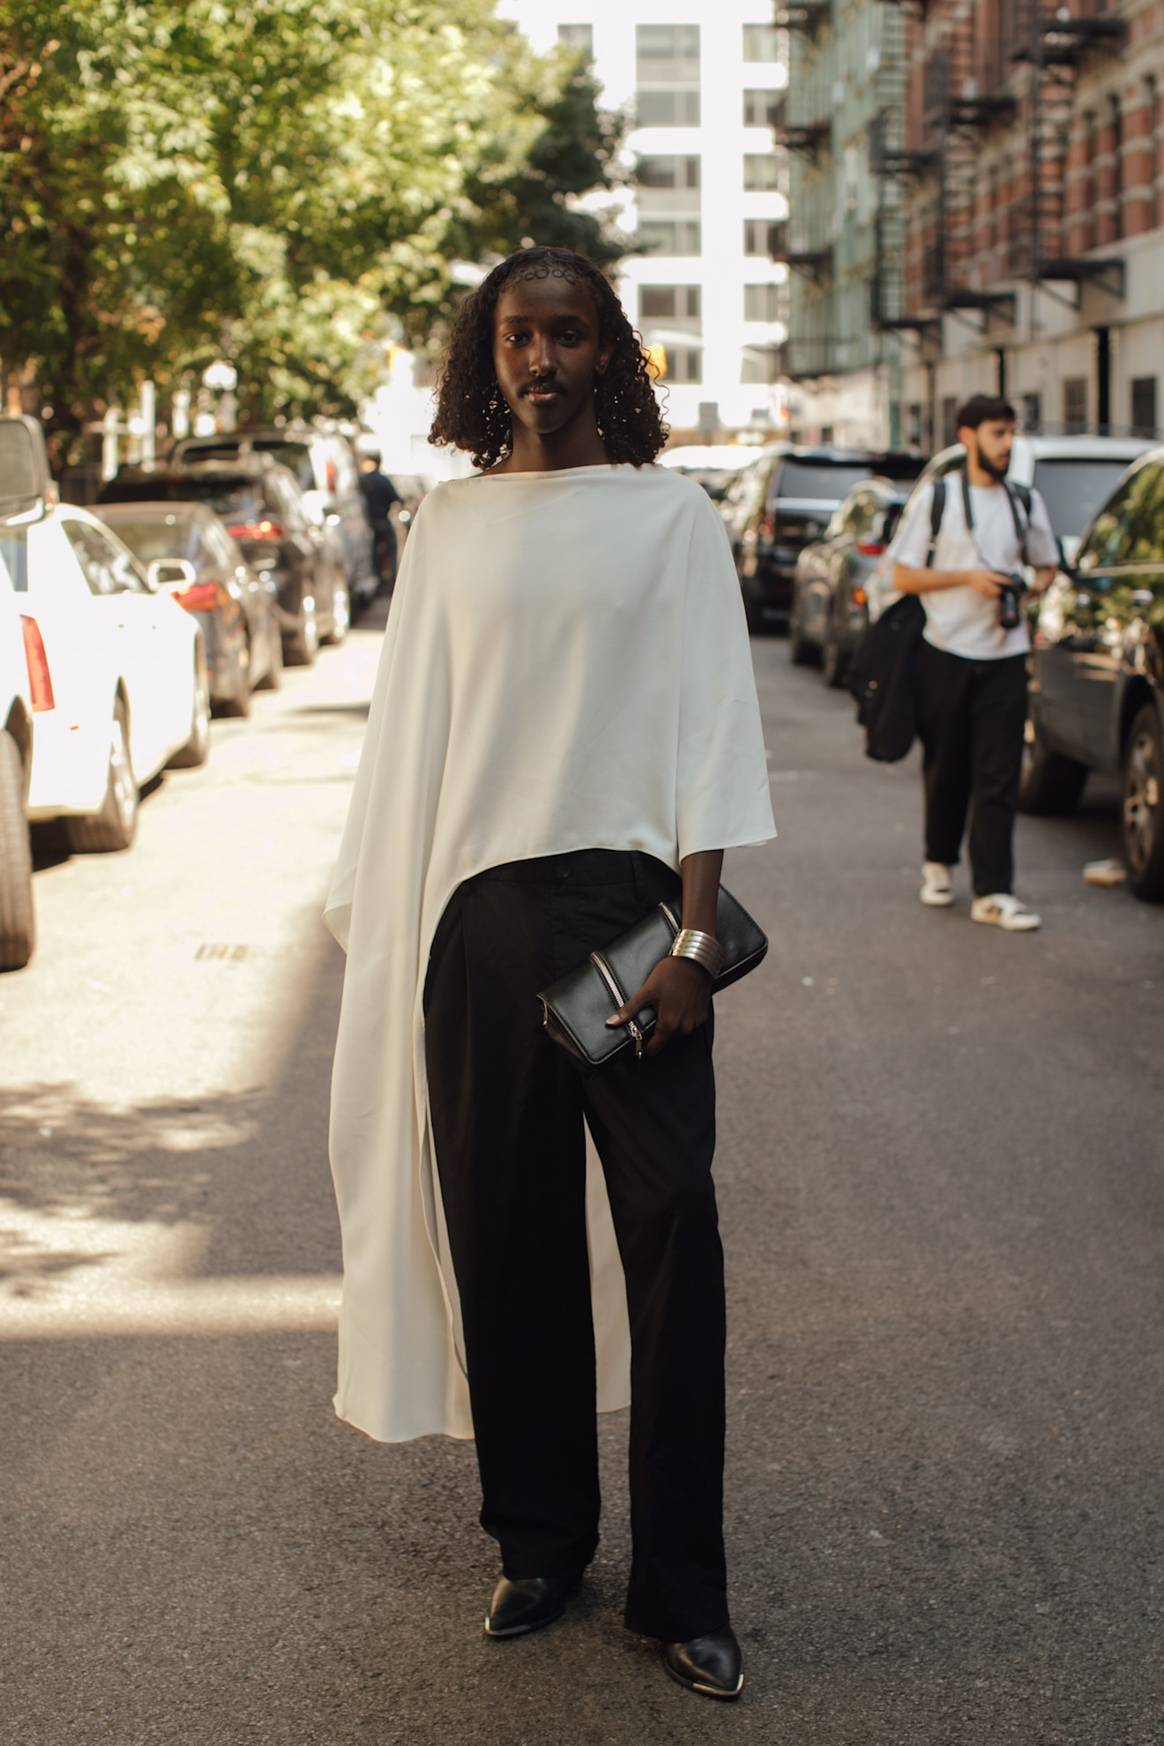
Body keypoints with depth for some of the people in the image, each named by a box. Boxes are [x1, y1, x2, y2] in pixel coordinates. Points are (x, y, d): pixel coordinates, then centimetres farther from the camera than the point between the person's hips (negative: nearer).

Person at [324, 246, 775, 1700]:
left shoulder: (668, 515, 4)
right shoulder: (450, 521, 11)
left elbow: (709, 727, -1)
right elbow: (409, 732, 12)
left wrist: (694, 937, -9)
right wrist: (383, 918, 6)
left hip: (628, 899, -2)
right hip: (481, 917, 3)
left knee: (668, 1238, -4)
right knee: (506, 1236, 6)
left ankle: (681, 1588, 5)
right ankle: (538, 1540, 21)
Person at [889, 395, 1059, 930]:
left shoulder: (1026, 501, 11)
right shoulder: (935, 498, 1)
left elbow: (1046, 568, 20)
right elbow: (903, 576, -1)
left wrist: (1029, 585, -4)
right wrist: (967, 576, -14)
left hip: (1005, 655, 2)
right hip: (946, 653, -2)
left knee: (999, 776, -5)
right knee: (946, 770, 7)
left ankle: (993, 892, -7)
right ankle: (938, 863, 29)